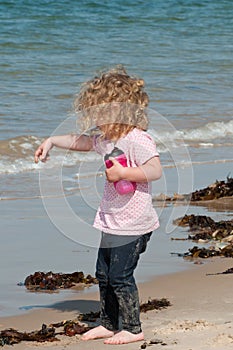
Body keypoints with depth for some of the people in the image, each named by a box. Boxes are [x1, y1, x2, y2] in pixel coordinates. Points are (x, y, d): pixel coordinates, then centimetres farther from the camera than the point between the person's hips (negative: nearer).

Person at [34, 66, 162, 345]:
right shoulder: (106, 137, 9)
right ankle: (109, 324, 27)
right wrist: (51, 141, 24)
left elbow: (155, 170, -27)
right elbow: (80, 141, 26)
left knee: (120, 276, -7)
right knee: (104, 274, 15)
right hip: (112, 222, 10)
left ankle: (132, 328, 5)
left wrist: (123, 172, -28)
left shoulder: (137, 140, -19)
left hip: (132, 224, -10)